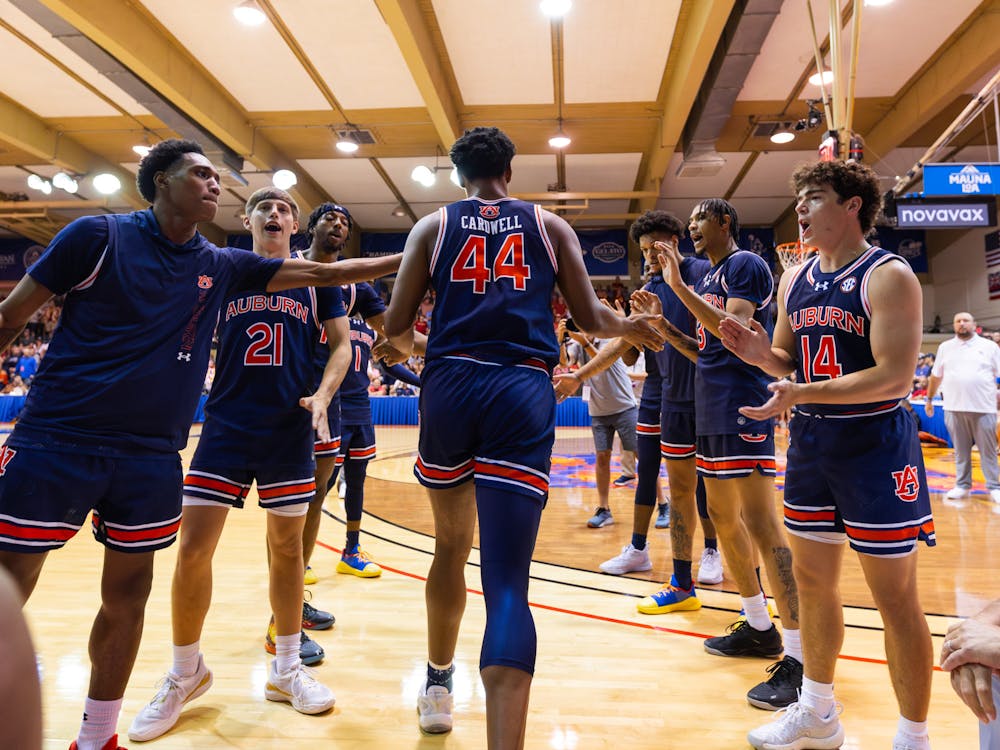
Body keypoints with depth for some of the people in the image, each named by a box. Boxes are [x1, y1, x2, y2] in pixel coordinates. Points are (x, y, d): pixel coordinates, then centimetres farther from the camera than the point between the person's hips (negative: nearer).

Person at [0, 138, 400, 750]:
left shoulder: (222, 266, 8)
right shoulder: (99, 235, -4)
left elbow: (323, 273, 9)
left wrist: (409, 259, 8)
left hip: (152, 456, 4)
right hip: (56, 442, -4)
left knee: (128, 594, 10)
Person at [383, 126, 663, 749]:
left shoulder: (434, 225, 14)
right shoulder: (550, 225, 14)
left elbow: (397, 326, 7)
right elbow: (590, 318, 10)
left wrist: (409, 346, 30)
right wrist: (632, 327, 31)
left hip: (450, 385, 2)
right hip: (523, 392, -1)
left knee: (451, 546, 23)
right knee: (508, 579, -5)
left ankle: (438, 686, 41)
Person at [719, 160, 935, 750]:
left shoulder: (888, 275, -12)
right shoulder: (795, 281, 9)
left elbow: (896, 376, -21)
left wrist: (800, 394, -30)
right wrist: (762, 354, -6)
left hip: (875, 447, -7)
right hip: (811, 443, 7)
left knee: (895, 596, 3)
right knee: (813, 579, 15)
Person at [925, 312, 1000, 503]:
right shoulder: (945, 347, 10)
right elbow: (936, 376, 15)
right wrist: (929, 399, 16)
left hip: (983, 407, -2)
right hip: (954, 408, 2)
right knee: (961, 449, 9)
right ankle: (962, 485, 18)